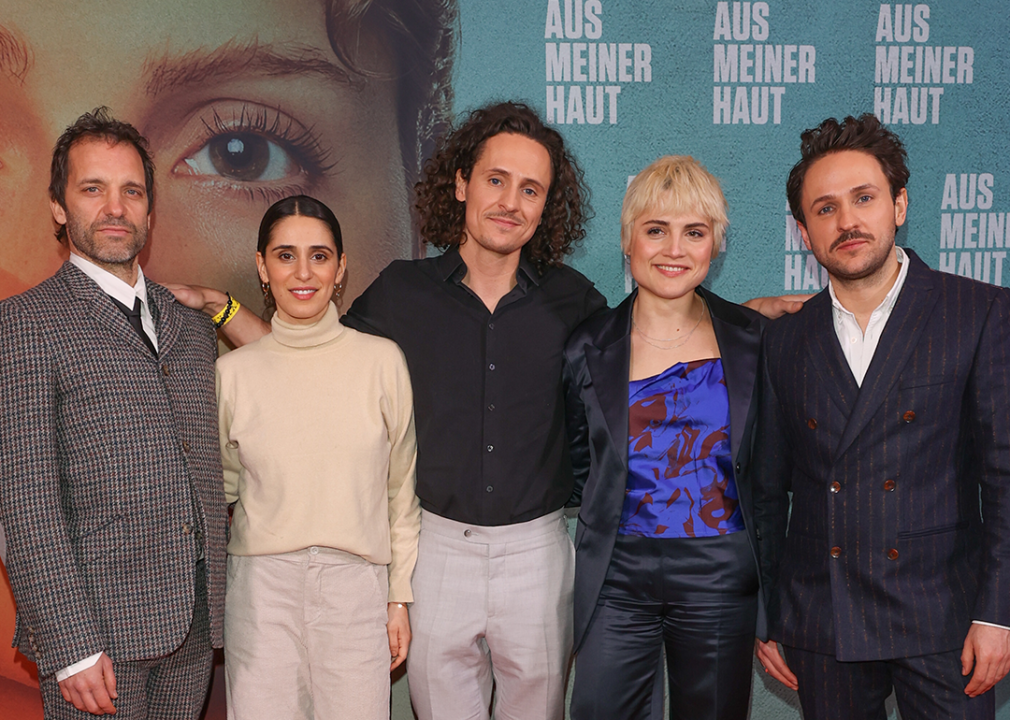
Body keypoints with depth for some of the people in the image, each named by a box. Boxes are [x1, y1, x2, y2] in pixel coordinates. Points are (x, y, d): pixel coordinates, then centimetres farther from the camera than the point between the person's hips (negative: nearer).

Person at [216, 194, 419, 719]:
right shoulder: (233, 371, 1)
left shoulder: (382, 361, -2)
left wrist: (401, 597, 5)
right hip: (261, 584, 1)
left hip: (356, 583, 0)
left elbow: (402, 490, 4)